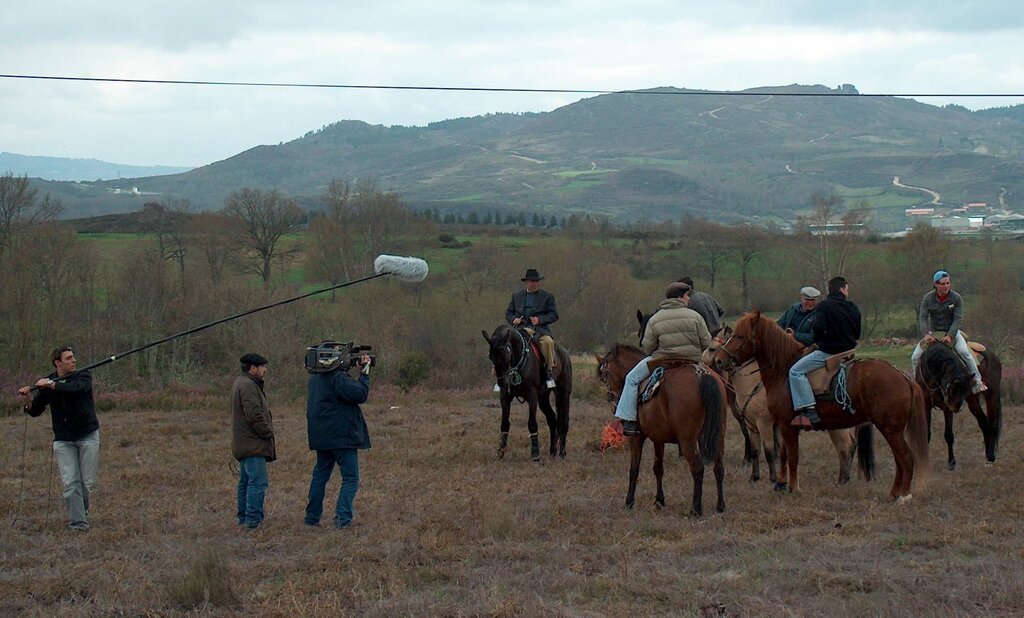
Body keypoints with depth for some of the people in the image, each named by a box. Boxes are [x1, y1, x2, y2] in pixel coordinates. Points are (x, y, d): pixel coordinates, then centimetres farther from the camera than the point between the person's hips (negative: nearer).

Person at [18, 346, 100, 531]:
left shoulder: (83, 377, -4)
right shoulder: (47, 382, 4)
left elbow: (76, 388, -28)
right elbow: (35, 411, 6)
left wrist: (51, 385, -32)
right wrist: (27, 398, -14)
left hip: (88, 435, -1)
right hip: (63, 439, 1)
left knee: (88, 481, 1)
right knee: (70, 483, -8)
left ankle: (82, 511, 26)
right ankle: (77, 522, -5)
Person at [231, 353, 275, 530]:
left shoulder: (240, 383, 19)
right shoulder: (248, 386, -16)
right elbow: (254, 415, -23)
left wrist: (266, 432, 16)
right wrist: (268, 433, -13)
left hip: (244, 445, 11)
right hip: (253, 444, -11)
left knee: (246, 482, 15)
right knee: (258, 482, -12)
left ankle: (244, 518, 20)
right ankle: (253, 520, -15)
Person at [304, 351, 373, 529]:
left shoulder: (315, 377, 11)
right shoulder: (338, 378, -18)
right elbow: (360, 394, -19)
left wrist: (359, 372, 6)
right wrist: (364, 373, -7)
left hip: (321, 437, 8)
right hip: (342, 436, -8)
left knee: (320, 475, 17)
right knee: (351, 478, -2)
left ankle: (312, 517, 19)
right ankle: (342, 517, -12)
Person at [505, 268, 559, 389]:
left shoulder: (548, 296, 12)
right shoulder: (516, 296, 20)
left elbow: (554, 315, 5)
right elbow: (508, 313, 20)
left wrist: (540, 319, -11)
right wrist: (514, 320, -3)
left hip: (540, 329, -3)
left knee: (547, 341, -34)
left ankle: (550, 372, -23)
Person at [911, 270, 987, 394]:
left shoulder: (956, 298, -11)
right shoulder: (928, 298, -8)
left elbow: (958, 319, -16)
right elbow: (922, 317, -14)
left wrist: (950, 336, -31)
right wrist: (926, 335, -31)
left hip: (952, 331, -2)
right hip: (933, 332, 2)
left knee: (964, 352, -27)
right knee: (915, 357, -8)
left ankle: (977, 380, -17)